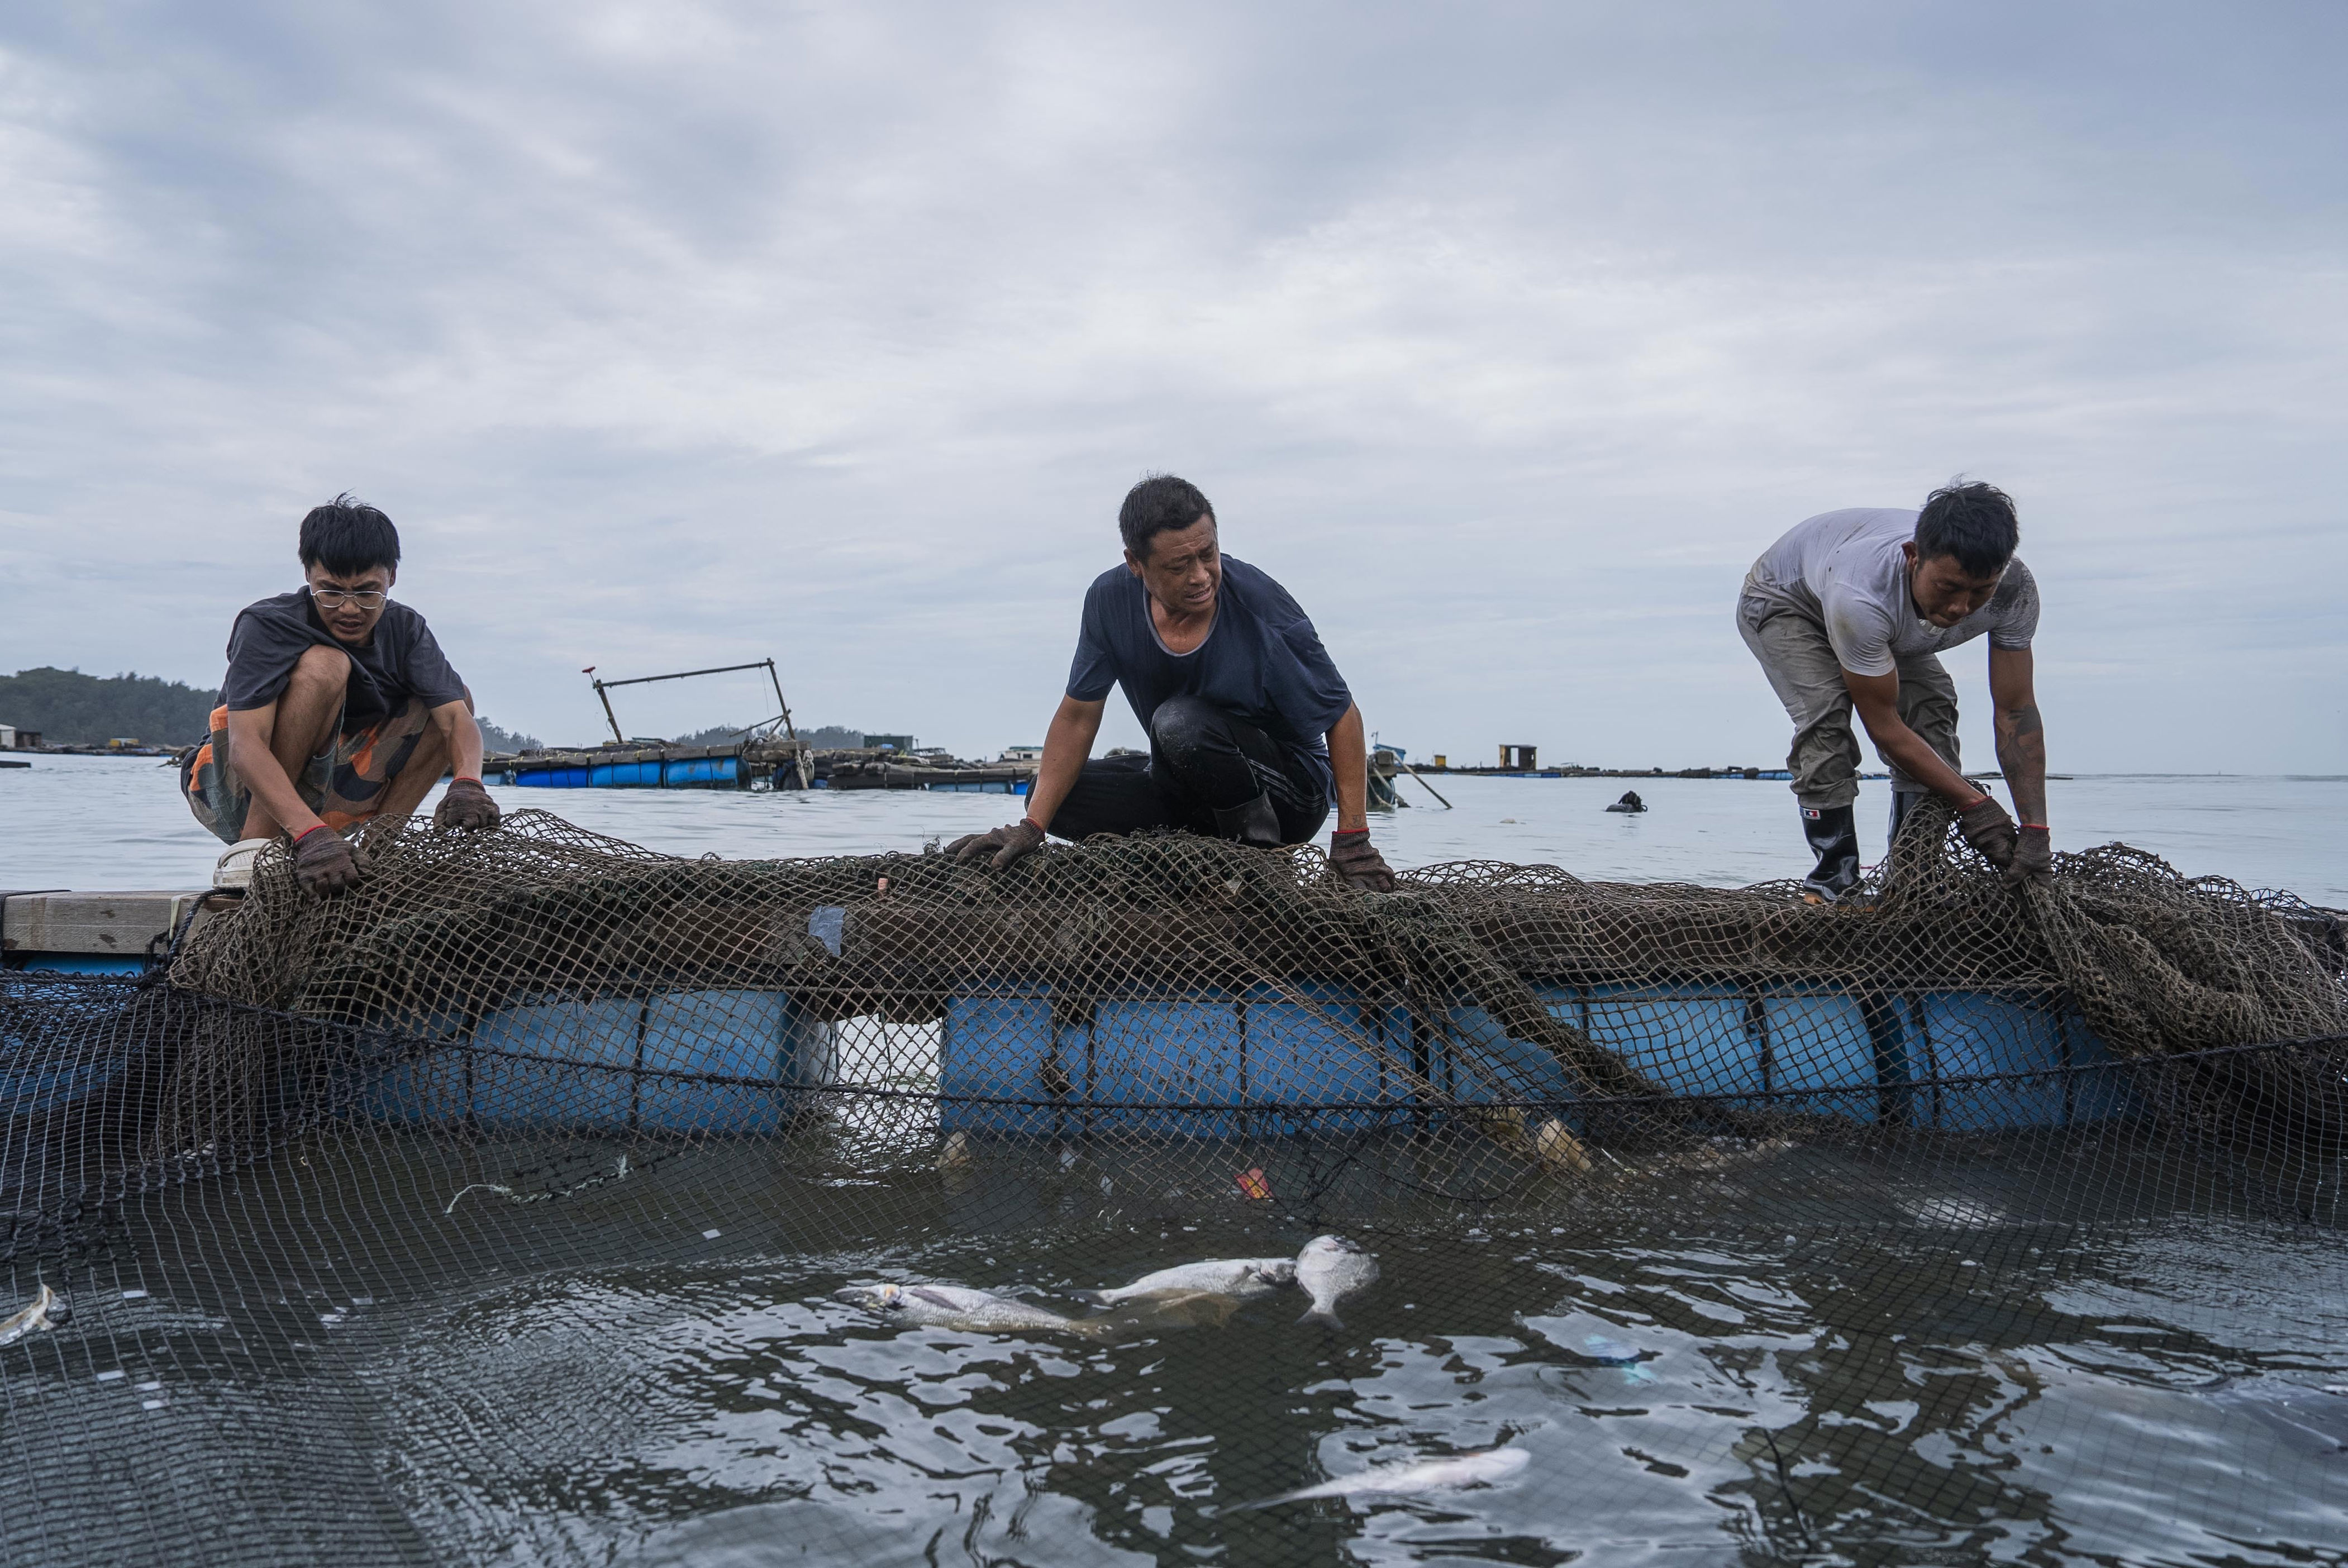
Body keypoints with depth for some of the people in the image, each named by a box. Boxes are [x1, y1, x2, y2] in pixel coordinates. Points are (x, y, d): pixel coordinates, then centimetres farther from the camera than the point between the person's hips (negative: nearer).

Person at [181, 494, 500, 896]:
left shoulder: (404, 629, -4)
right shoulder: (266, 625, -20)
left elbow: (457, 716, -16)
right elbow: (245, 745, -32)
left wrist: (468, 782, -40)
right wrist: (311, 833, -48)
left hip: (322, 796, 5)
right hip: (237, 792, -5)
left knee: (453, 696, -5)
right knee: (324, 664, -28)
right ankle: (255, 846, -25)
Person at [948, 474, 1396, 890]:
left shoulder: (1262, 608, -25)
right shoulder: (1111, 600, -13)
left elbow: (1343, 716, -15)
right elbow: (1077, 718, -6)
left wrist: (1352, 838, -21)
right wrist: (1031, 827, -14)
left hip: (1288, 792, -6)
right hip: (1189, 789, 6)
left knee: (1180, 722, -32)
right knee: (1053, 796, -9)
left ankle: (1259, 842, -12)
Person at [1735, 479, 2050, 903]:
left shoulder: (2014, 590, -32)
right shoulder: (1862, 596, -47)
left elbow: (2017, 711, -23)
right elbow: (1882, 725, -34)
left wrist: (2035, 829, -29)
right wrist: (1973, 803, -31)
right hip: (1782, 600, -5)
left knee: (1932, 709, -15)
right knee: (1826, 719, -28)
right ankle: (1834, 882, -12)